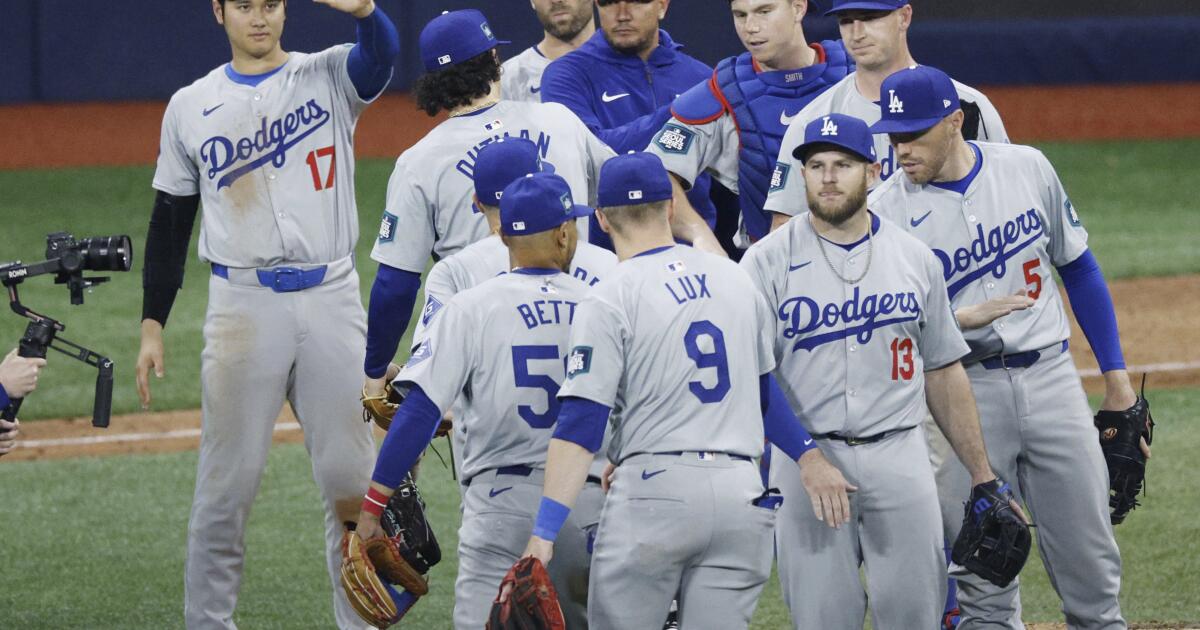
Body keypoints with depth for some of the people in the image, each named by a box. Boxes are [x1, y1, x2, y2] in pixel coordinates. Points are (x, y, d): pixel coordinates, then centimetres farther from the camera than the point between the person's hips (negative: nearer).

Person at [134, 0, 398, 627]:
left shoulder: (329, 76, 4)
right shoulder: (191, 106, 7)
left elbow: (382, 54, -19)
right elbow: (169, 224, 11)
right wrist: (152, 327, 5)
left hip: (330, 299, 0)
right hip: (242, 307, 0)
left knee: (350, 478, 3)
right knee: (227, 481, 1)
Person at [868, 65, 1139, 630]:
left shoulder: (1027, 168, 2)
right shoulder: (884, 213, -7)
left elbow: (1077, 267, 12)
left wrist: (1116, 378, 10)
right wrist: (966, 318, -25)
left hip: (1051, 377, 2)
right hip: (962, 388, -2)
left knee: (1091, 563, 6)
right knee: (981, 578, -1)